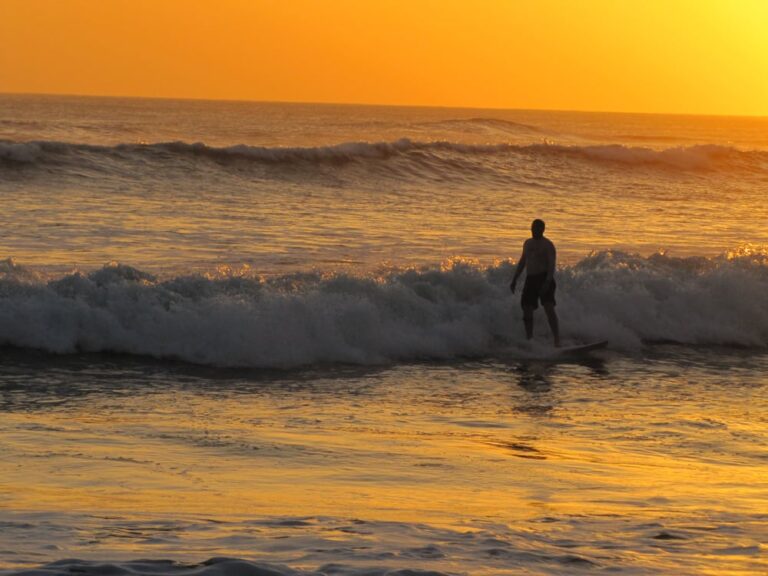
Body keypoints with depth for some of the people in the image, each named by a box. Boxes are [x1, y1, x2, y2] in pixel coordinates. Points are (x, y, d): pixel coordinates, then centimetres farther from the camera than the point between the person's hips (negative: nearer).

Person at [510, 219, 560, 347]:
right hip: (530, 279, 7)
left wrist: (548, 281, -27)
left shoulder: (547, 245, -6)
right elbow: (522, 262, 26)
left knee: (549, 308, -17)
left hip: (544, 278, -7)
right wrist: (515, 279, 21)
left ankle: (557, 341, -23)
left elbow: (551, 264, -15)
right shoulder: (528, 243, 17)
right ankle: (529, 339, 13)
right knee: (527, 310, 4)